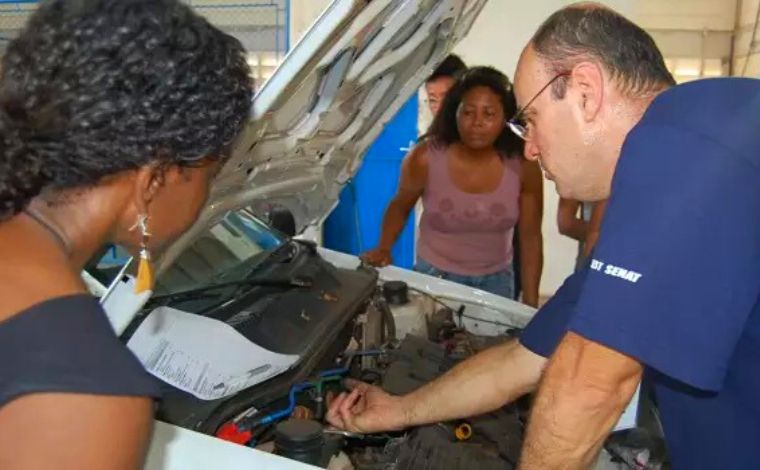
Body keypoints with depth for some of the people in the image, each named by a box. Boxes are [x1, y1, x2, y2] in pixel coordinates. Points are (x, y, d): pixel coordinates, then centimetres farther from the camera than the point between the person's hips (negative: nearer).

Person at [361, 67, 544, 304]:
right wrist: (383, 249, -16)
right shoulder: (425, 158, -19)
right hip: (434, 275, -1)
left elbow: (531, 238, -6)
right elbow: (400, 206, 1)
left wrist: (531, 305, -6)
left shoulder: (523, 167, -15)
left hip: (494, 280, 1)